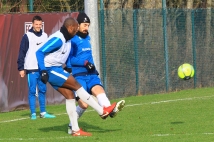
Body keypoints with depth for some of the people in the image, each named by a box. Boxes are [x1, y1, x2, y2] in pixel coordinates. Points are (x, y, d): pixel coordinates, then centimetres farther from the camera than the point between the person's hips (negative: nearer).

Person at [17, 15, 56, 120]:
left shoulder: (45, 36, 9)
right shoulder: (27, 36, -4)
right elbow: (22, 53, -4)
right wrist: (21, 68, -9)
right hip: (31, 69, -4)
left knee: (43, 90, 8)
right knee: (32, 91, -3)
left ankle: (43, 112, 15)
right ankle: (33, 113, 1)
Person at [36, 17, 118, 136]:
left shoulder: (67, 39, 10)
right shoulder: (58, 39, -20)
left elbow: (66, 56, 25)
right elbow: (40, 52, -24)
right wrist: (43, 71, -29)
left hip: (57, 69, 10)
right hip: (50, 70, -10)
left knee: (70, 95, 3)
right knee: (76, 85, -10)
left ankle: (76, 130, 4)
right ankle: (102, 111, -5)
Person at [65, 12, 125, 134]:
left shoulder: (87, 38, 17)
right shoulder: (72, 40, -8)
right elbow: (69, 59, -15)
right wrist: (85, 63, -22)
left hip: (90, 74, 6)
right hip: (78, 76, -6)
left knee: (99, 90, -23)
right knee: (84, 104, -12)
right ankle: (72, 126, 9)